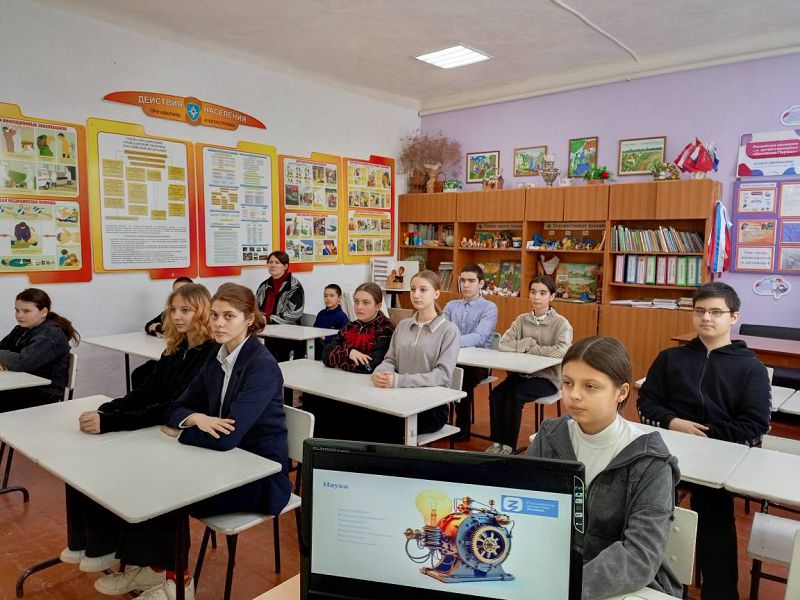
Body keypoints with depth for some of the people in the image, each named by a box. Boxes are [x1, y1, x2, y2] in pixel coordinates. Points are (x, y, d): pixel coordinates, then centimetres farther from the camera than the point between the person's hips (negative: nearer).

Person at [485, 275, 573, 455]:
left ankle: (509, 446, -12)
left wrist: (529, 349, -14)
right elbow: (503, 344, -5)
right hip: (520, 373, 4)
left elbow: (561, 351, -23)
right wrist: (529, 342, -15)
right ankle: (497, 443, -9)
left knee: (513, 396, -27)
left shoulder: (561, 323, -5)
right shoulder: (522, 320, 7)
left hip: (547, 377, -4)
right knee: (496, 394, -22)